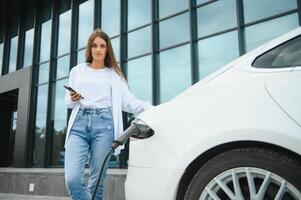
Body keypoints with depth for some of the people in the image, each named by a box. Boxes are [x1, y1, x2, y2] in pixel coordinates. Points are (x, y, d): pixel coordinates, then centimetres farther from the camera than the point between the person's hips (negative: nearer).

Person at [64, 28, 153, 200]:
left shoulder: (114, 75, 15)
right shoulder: (77, 71, 19)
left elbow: (128, 101, 5)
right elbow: (68, 101, 20)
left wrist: (150, 108, -12)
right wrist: (73, 99, -4)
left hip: (104, 124, -1)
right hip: (79, 123, 1)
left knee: (97, 182, -3)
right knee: (72, 179, -15)